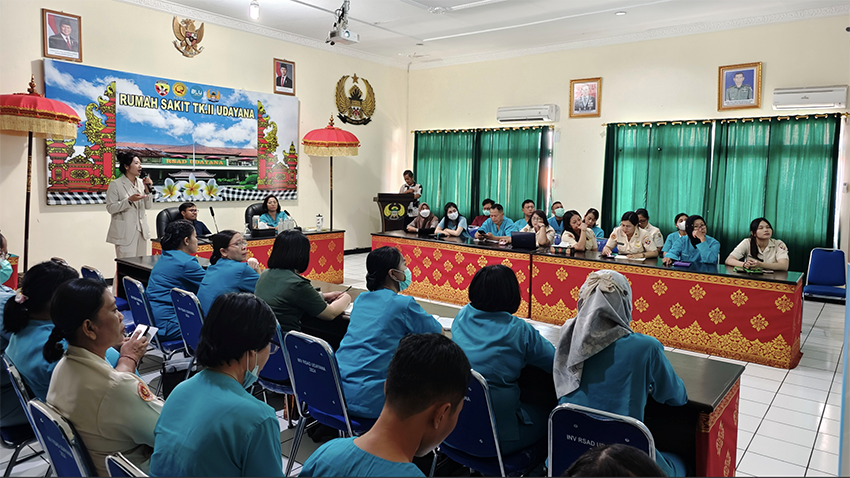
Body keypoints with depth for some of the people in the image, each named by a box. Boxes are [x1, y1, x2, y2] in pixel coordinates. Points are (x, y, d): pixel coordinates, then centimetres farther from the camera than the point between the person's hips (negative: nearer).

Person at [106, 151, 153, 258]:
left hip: (141, 230, 5)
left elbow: (148, 206, 10)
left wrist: (148, 189, -4)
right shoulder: (116, 184, -6)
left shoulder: (141, 183, 8)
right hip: (125, 232, -5)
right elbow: (110, 208, -9)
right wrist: (129, 200, -20)